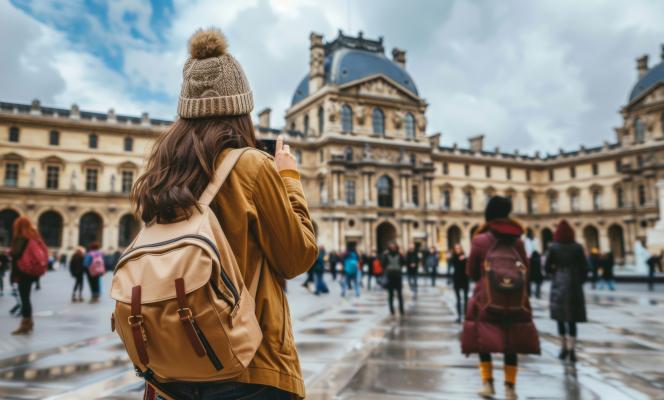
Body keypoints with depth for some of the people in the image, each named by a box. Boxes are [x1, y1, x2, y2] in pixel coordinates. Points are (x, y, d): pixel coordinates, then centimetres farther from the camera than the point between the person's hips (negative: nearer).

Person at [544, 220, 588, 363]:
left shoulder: (553, 247, -5)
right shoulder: (577, 247, -2)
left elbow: (547, 267, -4)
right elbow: (584, 268, -1)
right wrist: (580, 281, 12)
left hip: (558, 285, -1)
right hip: (574, 285, 1)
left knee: (560, 316, 11)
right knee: (572, 318, 4)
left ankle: (564, 347, 16)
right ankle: (571, 348, -7)